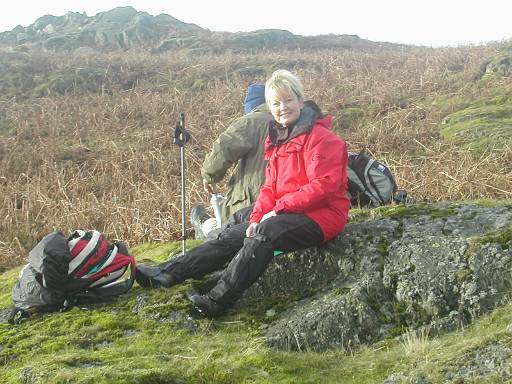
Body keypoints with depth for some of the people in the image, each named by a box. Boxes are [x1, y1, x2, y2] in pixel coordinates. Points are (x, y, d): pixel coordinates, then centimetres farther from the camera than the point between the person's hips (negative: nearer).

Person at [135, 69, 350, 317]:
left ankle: (217, 301, -35)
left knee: (265, 233, -33)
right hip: (284, 214, 8)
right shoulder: (279, 139, 15)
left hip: (321, 215, -8)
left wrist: (278, 209, -18)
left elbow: (324, 185, -20)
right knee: (232, 236, -4)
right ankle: (166, 274, -9)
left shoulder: (320, 137, -11)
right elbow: (270, 186, 13)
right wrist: (257, 217, -5)